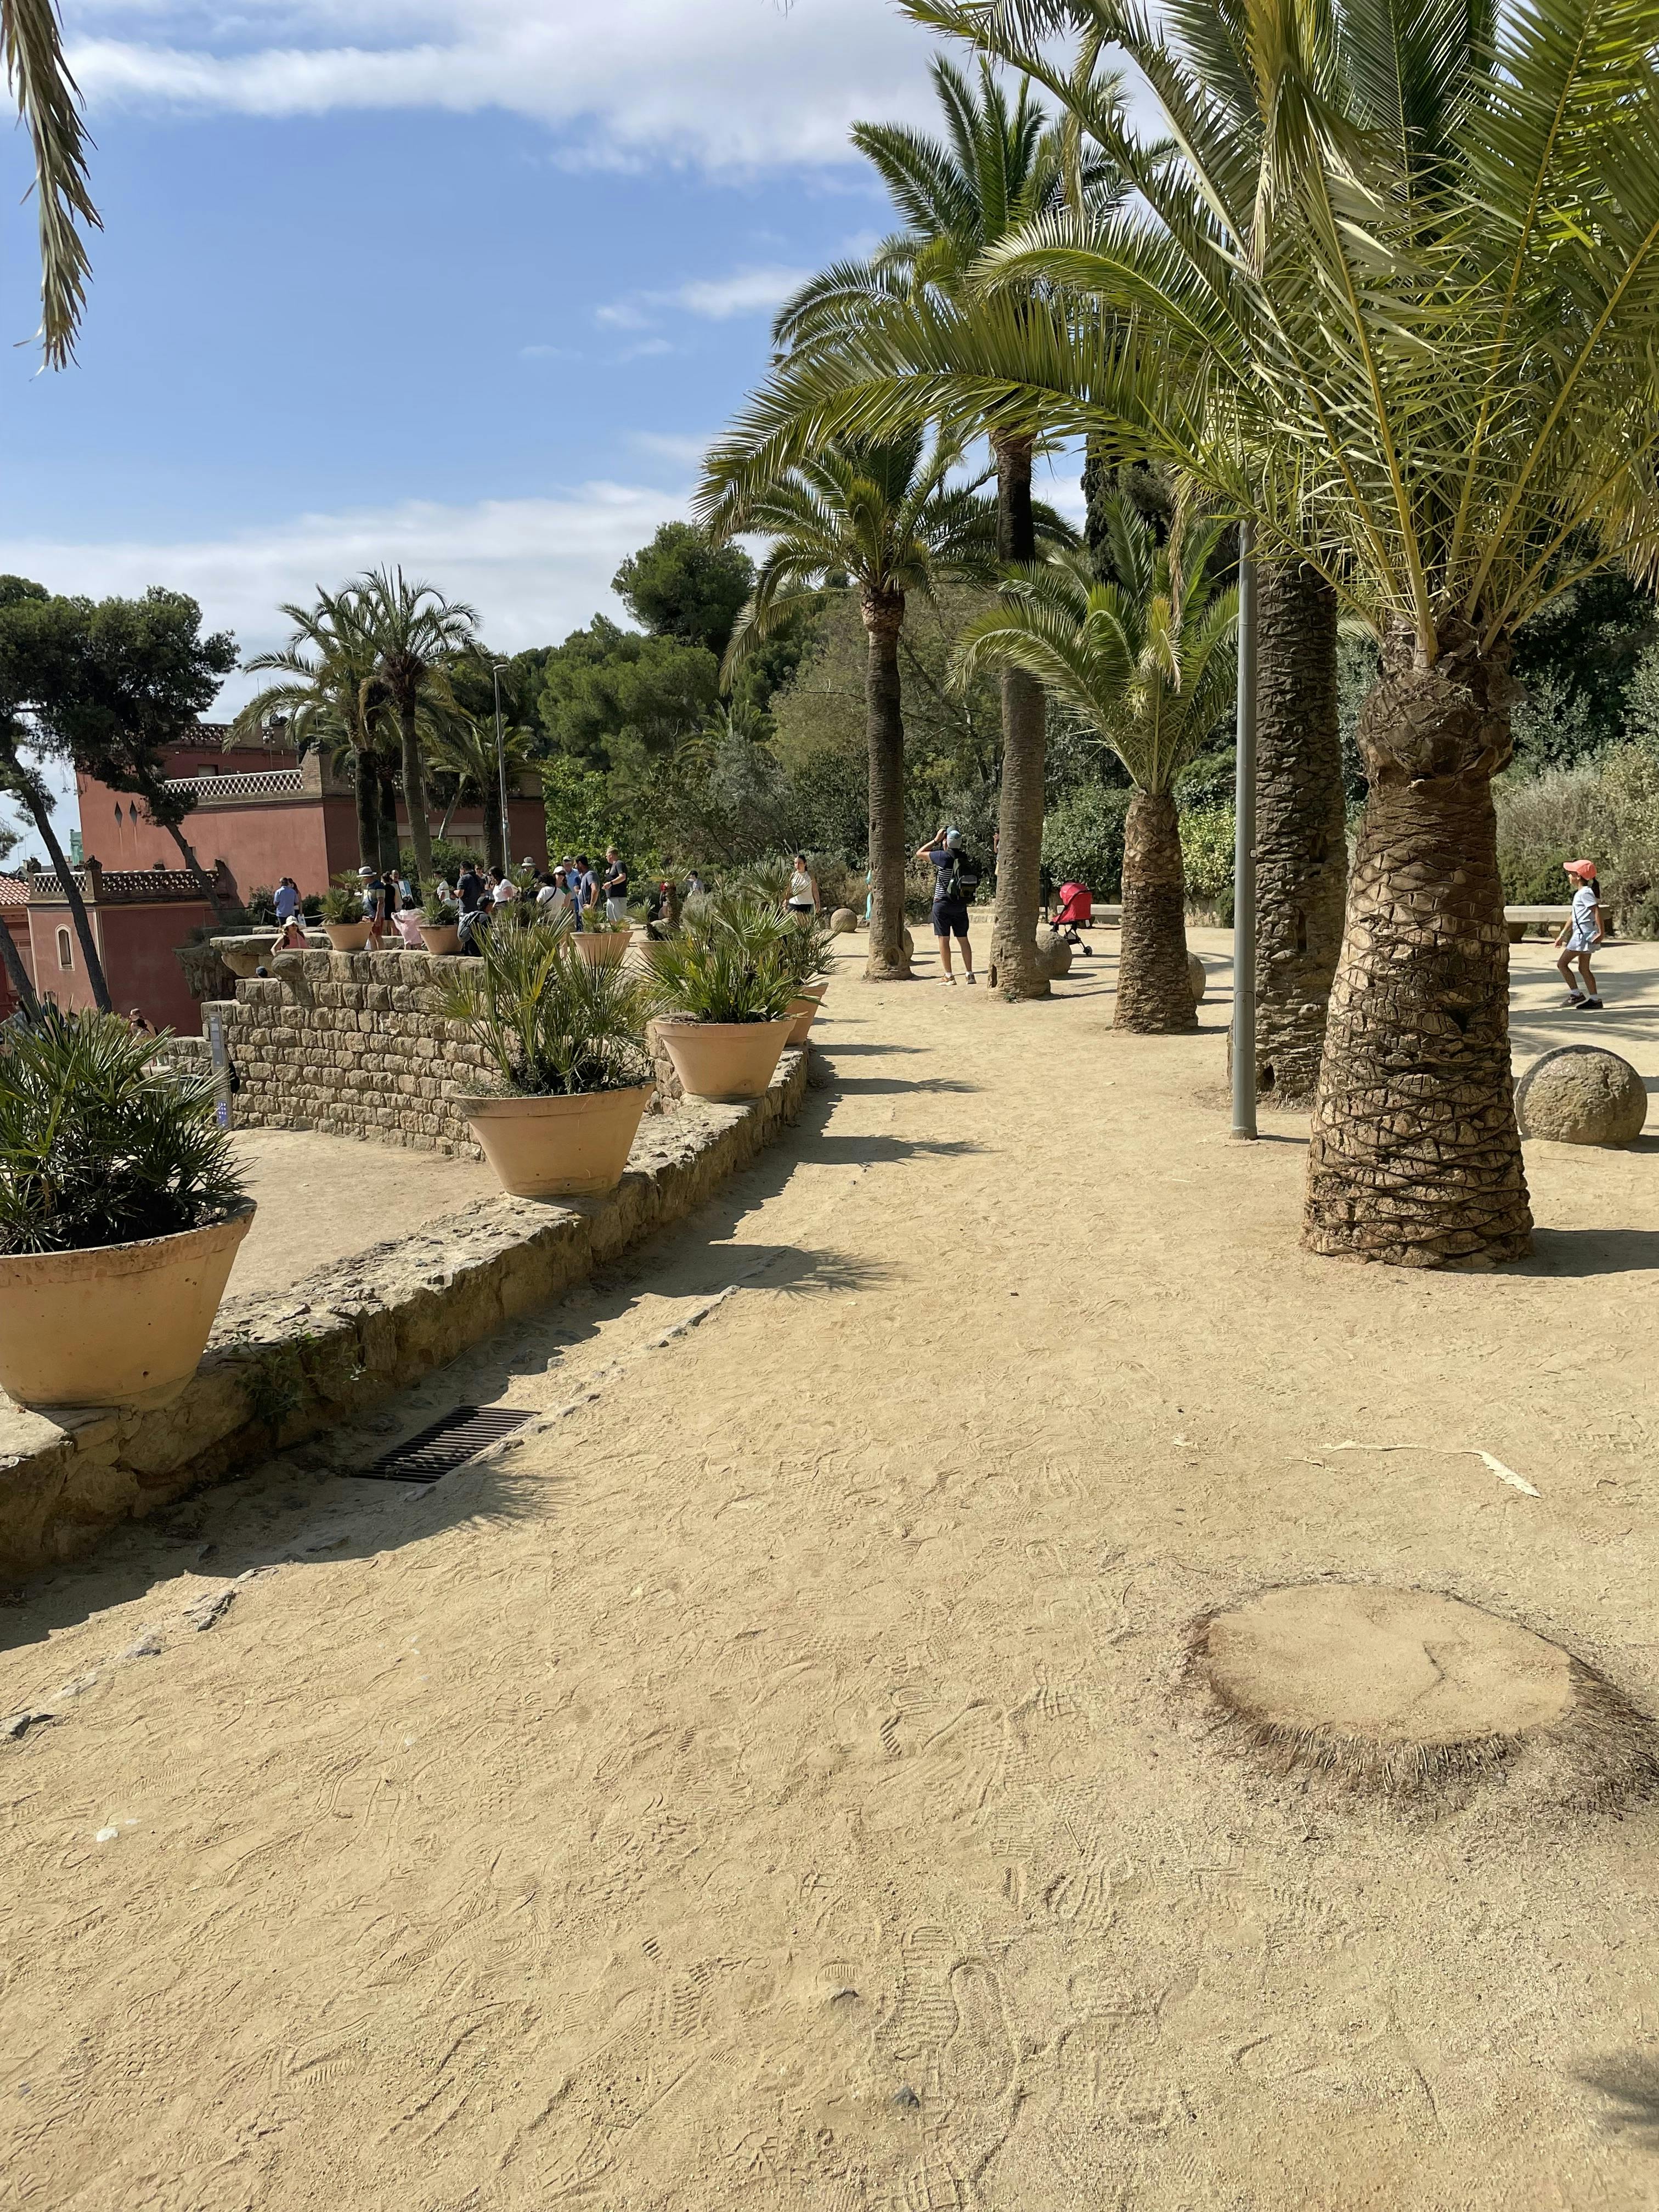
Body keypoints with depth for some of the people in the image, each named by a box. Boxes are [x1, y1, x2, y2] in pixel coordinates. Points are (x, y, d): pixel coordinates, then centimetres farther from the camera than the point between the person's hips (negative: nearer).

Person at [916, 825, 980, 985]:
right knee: (963, 939, 10)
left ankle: (949, 976, 0)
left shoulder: (944, 856, -14)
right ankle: (969, 974, 10)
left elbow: (919, 853, -3)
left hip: (943, 904, -5)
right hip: (961, 904, 5)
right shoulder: (965, 859, 2)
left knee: (944, 939, 0)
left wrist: (936, 840, 3)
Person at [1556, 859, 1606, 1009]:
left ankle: (1576, 995, -6)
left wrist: (1601, 932, -24)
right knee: (1584, 969, 11)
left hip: (1583, 934, -10)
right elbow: (1574, 917, 25)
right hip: (1581, 934, 10)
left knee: (1562, 963, -7)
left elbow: (1597, 910, -20)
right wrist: (1563, 935, 27)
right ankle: (1595, 1000, 12)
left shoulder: (1585, 892, -12)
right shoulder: (1580, 893, 18)